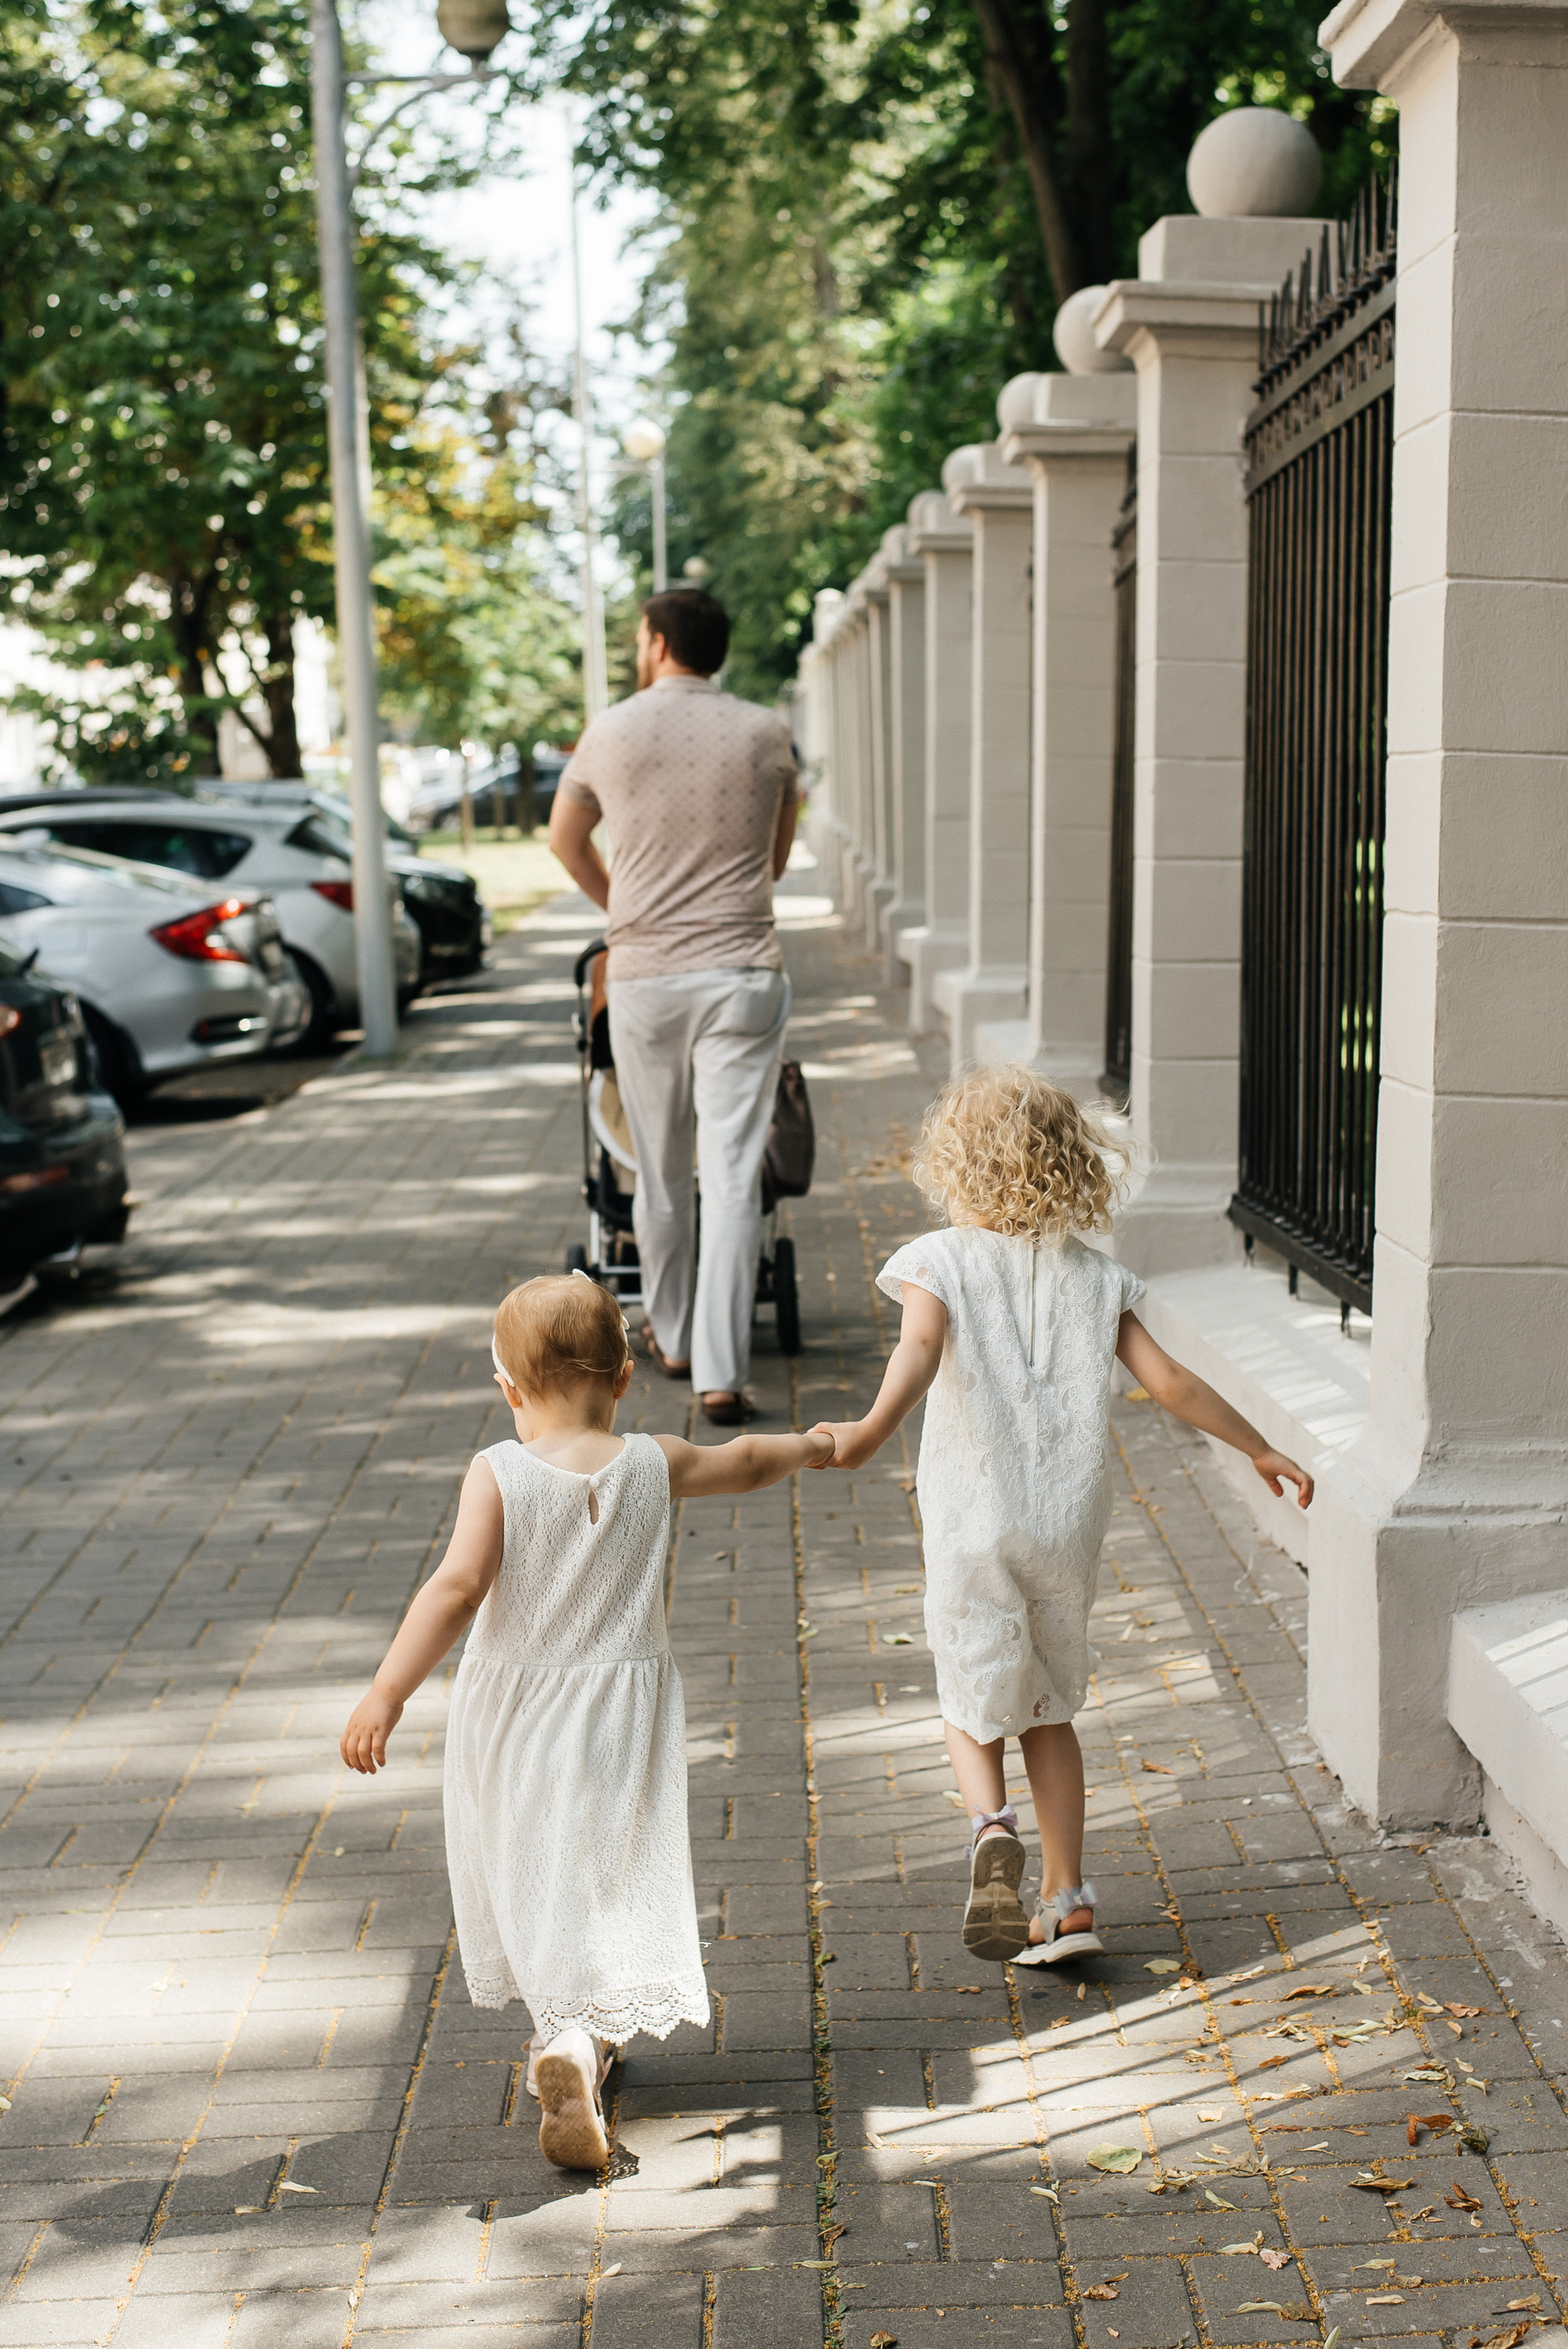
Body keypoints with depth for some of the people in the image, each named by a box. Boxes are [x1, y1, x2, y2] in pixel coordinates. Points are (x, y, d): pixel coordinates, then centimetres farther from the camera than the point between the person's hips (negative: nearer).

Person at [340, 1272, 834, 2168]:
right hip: (624, 1718, 1)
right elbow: (745, 1463, 17)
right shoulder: (655, 1465, -2)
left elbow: (458, 1587, -21)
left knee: (539, 1891, 17)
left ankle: (569, 2034, 24)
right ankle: (583, 2040, -17)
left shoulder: (500, 1473, -11)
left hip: (515, 1717, -1)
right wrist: (805, 1448, 37)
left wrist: (388, 1694, -21)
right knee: (616, 1889, 3)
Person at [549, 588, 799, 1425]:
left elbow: (565, 840, 18)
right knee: (732, 1177, -3)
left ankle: (671, 1337, 31)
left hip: (645, 977, 1)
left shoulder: (610, 733, 2)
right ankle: (720, 1373, -7)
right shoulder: (765, 734, 3)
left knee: (661, 1174, 15)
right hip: (744, 972, 0)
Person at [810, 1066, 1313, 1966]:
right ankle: (1069, 1901, 18)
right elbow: (1170, 1382, 2)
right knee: (1049, 1709, 20)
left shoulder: (940, 1261, -5)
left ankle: (993, 1824, -15)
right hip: (1070, 1522, 3)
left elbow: (922, 1348, -26)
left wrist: (872, 1429, -42)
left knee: (972, 1701, 15)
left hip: (973, 1527, -3)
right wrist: (1262, 1448, 14)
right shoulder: (1094, 1274, 3)